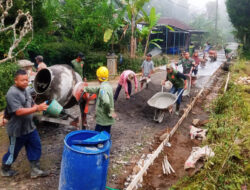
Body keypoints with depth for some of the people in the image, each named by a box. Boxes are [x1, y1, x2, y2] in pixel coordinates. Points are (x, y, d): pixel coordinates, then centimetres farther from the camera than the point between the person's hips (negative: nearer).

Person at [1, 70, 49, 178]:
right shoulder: (12, 93, -22)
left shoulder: (25, 90, 5)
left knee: (35, 148, 11)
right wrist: (37, 108, -33)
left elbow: (31, 105, 13)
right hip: (17, 130, -7)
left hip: (30, 127, 8)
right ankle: (5, 170, 37)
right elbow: (19, 111, -29)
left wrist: (40, 107, -8)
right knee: (13, 152, 12)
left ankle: (35, 170, 24)